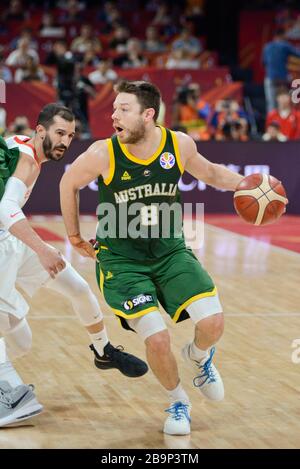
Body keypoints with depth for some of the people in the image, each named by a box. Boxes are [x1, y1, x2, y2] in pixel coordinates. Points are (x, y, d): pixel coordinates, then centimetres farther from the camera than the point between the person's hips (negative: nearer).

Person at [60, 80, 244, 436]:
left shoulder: (179, 144, -12)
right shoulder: (103, 154, -19)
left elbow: (209, 172, 11)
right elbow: (69, 183, 2)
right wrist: (74, 234, 11)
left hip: (170, 250, 2)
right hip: (121, 258, -2)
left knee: (212, 321, -16)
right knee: (156, 338, -17)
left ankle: (198, 356, 23)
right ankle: (177, 401, 14)